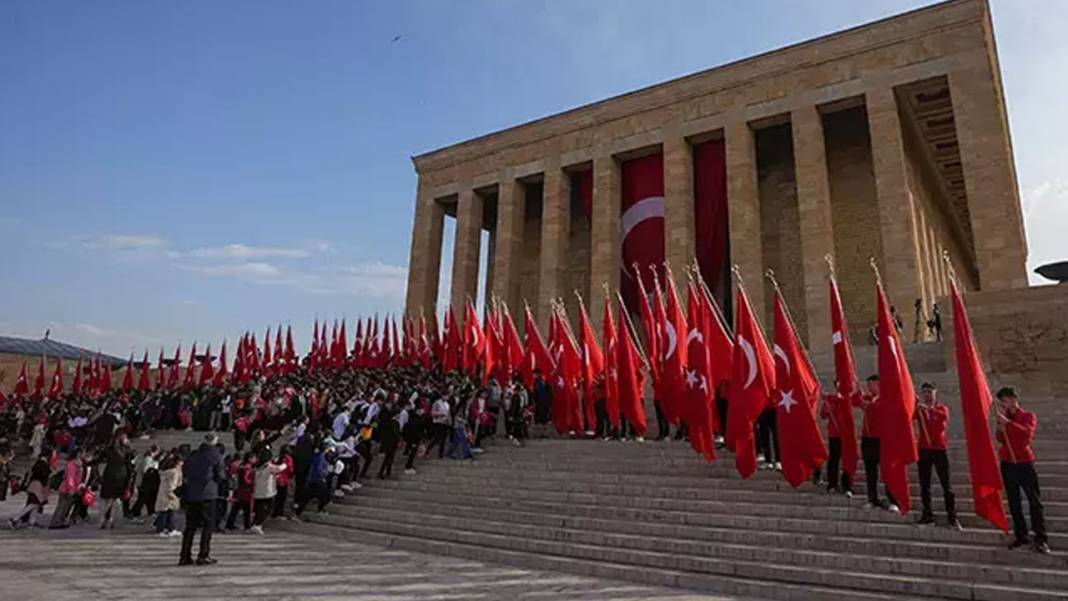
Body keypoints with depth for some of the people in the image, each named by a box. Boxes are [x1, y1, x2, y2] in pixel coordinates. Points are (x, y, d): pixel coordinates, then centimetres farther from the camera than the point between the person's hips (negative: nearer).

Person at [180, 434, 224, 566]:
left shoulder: (193, 455, 10)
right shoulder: (216, 456, -4)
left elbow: (184, 472, 13)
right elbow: (219, 476, -4)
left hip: (191, 495, 5)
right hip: (207, 495, -5)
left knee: (190, 526, 13)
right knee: (208, 526, 4)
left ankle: (185, 556, 13)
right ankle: (203, 556, 0)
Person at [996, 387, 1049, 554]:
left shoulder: (1028, 416, 0)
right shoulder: (1004, 418, 12)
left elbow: (1027, 433, -19)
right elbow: (1001, 439, 3)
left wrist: (1007, 422, -21)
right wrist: (1000, 424, -11)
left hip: (1024, 463, -4)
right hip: (1007, 464, 4)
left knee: (1034, 501, -4)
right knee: (1014, 502, 6)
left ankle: (1041, 539, -1)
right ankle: (1020, 536, 12)